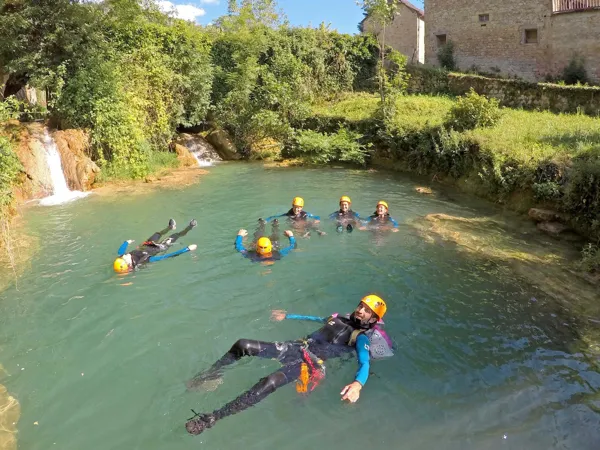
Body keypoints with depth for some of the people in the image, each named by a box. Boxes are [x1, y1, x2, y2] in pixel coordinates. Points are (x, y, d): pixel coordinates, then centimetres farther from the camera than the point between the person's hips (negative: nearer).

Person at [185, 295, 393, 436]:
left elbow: (365, 363, -20)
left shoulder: (362, 337, -1)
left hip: (311, 362, -7)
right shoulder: (340, 318, 19)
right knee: (242, 345, -4)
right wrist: (287, 316, 42)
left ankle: (211, 418, -35)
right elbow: (314, 318, 35)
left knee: (270, 382, -36)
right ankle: (211, 374, 20)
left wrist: (358, 384, -44)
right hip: (297, 347, 8)